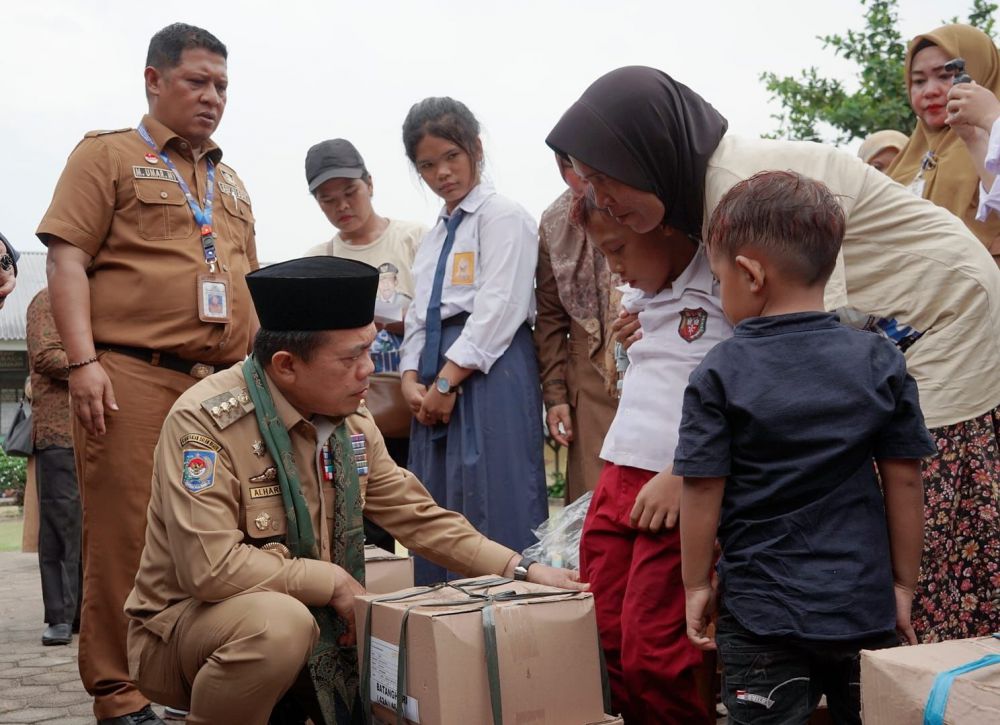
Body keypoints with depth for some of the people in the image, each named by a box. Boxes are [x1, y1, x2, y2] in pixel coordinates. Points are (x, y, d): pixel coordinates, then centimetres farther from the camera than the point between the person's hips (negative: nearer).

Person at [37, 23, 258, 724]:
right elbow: (68, 259, -4)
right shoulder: (109, 155, 6)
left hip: (224, 385, 6)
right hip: (133, 377, -6)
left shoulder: (230, 182, 24)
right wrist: (84, 361, -14)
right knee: (125, 535, -5)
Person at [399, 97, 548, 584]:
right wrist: (412, 379, 2)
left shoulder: (502, 216, -2)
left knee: (489, 511, -10)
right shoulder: (434, 236, 23)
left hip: (488, 375, -8)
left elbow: (498, 309, -12)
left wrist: (446, 382, -14)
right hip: (435, 384, 8)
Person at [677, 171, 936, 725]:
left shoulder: (720, 374, -11)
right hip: (865, 608, 3)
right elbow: (904, 481, 0)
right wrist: (903, 585, 10)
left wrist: (697, 585, 4)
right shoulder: (881, 362, -4)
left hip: (762, 613, -2)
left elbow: (702, 491, -9)